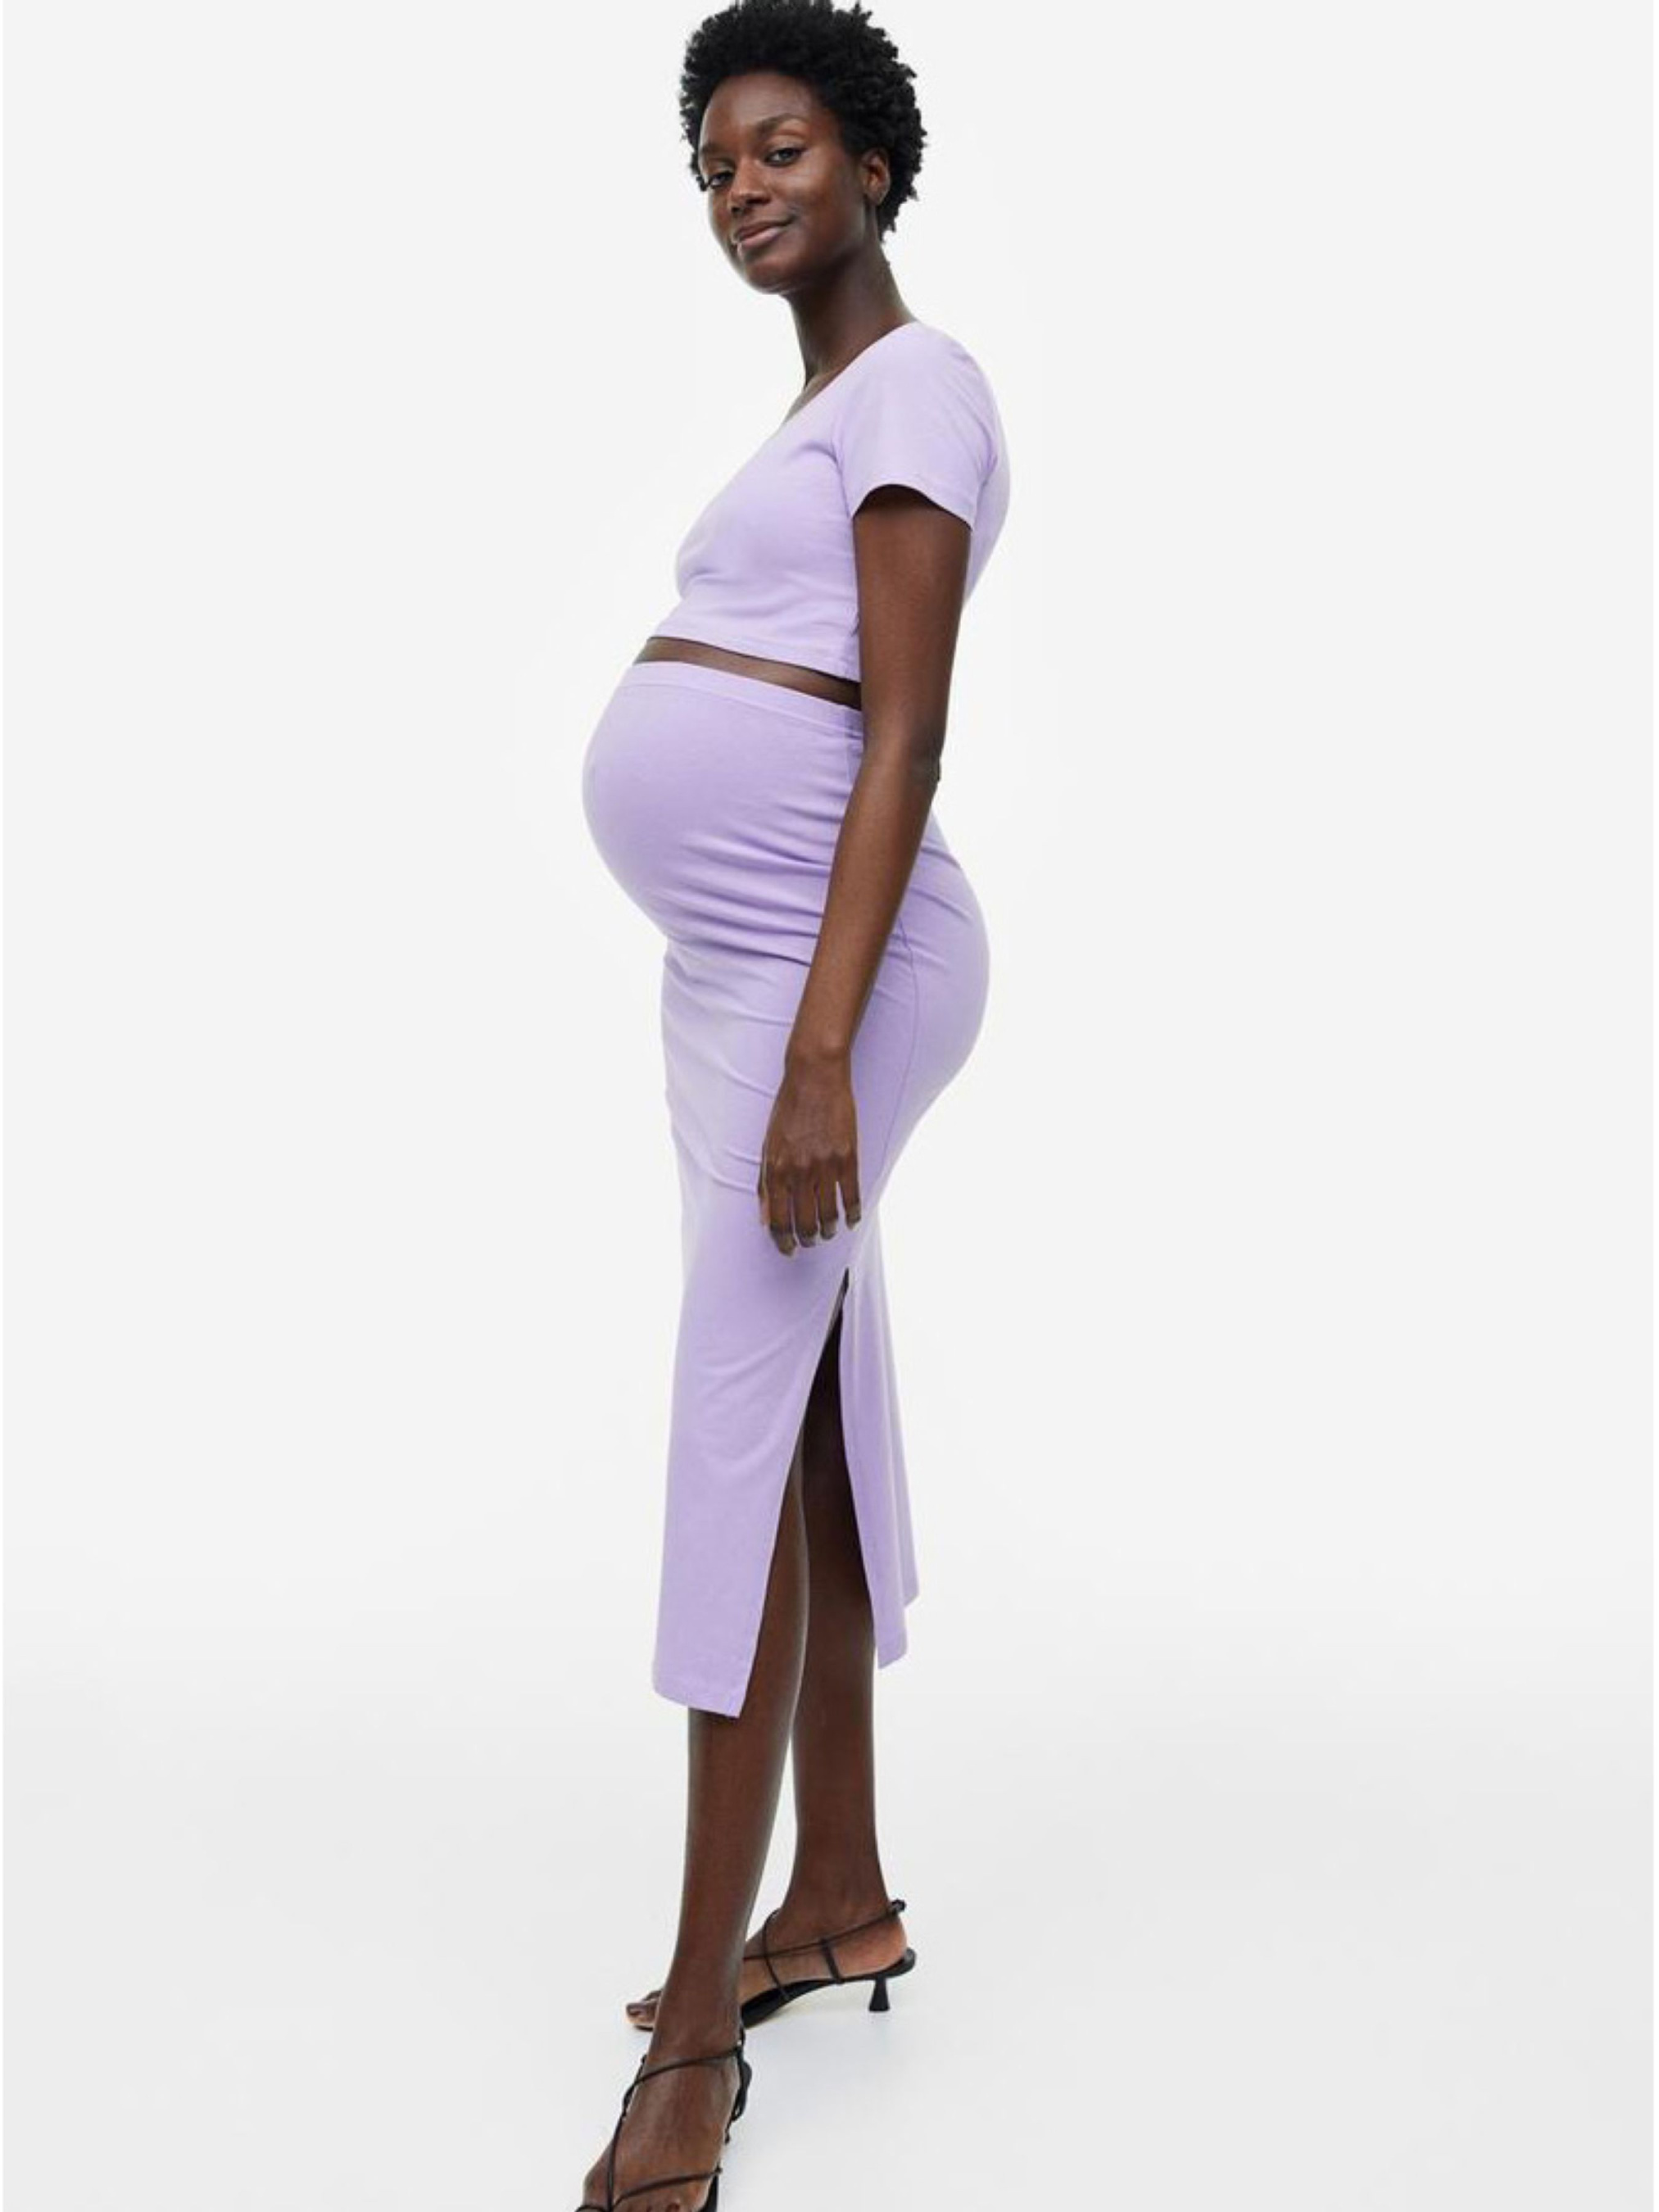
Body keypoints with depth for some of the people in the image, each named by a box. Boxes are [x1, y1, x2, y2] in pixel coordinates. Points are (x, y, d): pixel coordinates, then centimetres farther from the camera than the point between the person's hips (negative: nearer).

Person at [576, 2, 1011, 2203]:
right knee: (805, 1423, 13)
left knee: (738, 1454, -8)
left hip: (821, 976, -10)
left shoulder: (916, 385, -9)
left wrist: (820, 1056, -25)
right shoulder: (819, 415, 20)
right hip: (741, 969, 10)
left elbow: (905, 742, -19)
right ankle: (841, 1896, 26)